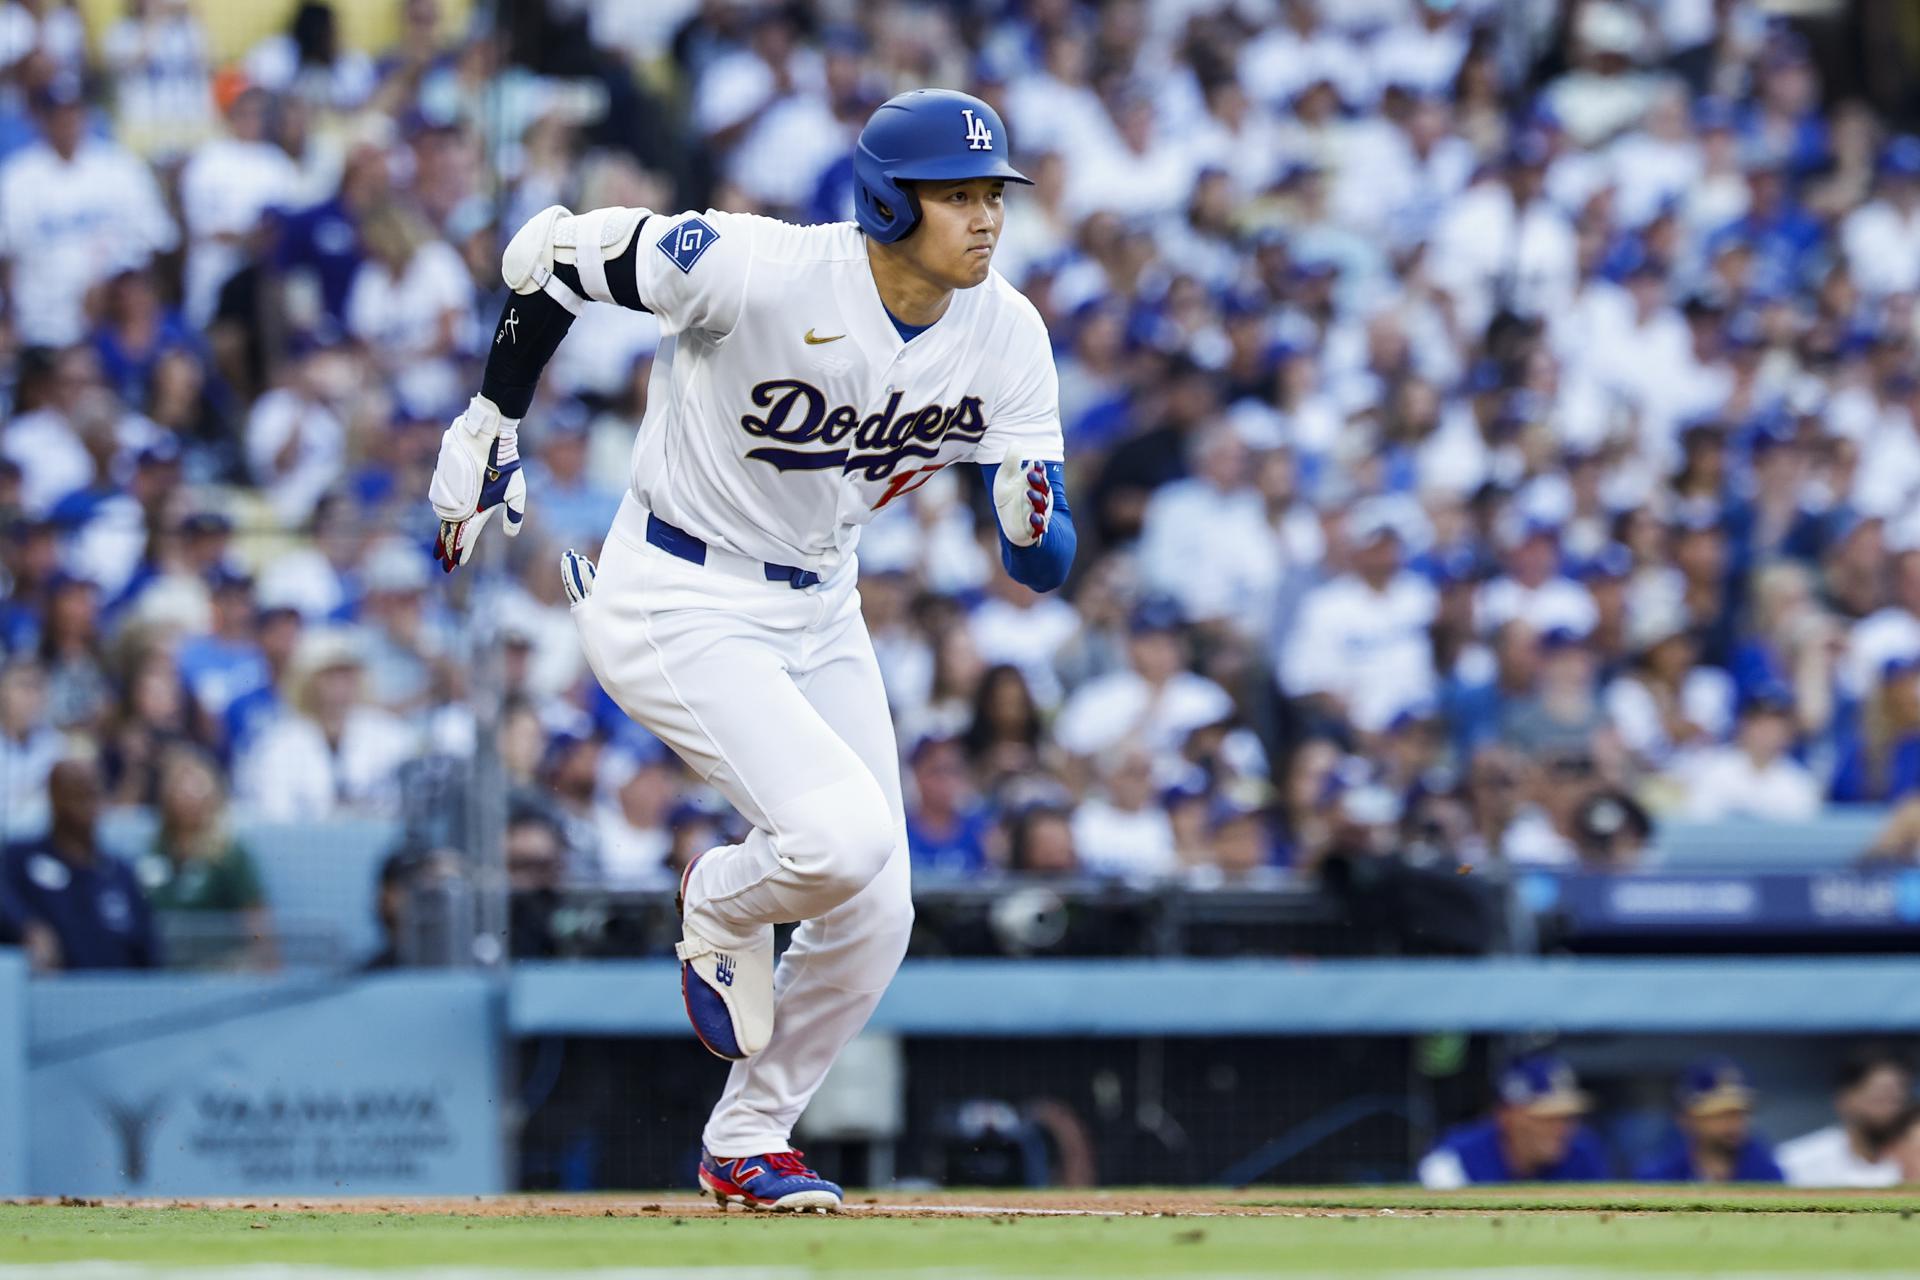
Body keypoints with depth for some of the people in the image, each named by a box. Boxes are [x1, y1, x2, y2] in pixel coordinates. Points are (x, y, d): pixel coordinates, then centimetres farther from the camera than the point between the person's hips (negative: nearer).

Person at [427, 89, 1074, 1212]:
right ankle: (722, 904, 11)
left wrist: (1034, 518, -30)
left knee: (873, 918, 4)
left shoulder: (1005, 337, -9)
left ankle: (748, 1141, 27)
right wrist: (492, 426, -5)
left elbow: (1046, 565, -6)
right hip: (676, 608, -6)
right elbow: (555, 250, -14)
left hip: (817, 615, 7)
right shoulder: (761, 272, -27)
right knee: (843, 837, -25)